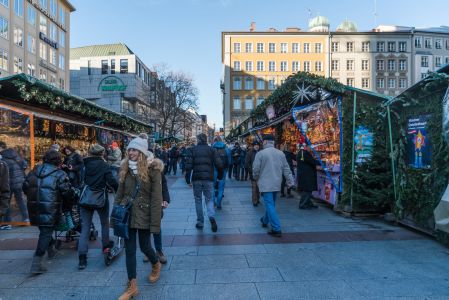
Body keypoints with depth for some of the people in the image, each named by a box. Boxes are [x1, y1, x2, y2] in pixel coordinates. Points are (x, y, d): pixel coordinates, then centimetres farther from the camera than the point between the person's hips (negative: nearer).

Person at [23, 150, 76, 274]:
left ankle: (51, 249, 42)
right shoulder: (60, 175, -9)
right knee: (46, 232, 0)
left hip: (34, 209, 7)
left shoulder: (34, 171, 10)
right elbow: (68, 193, -11)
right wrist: (72, 200, 10)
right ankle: (37, 261, -4)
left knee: (44, 229, 23)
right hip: (50, 210, -6)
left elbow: (25, 188, 17)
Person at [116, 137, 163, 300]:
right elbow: (119, 193, 9)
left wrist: (155, 223, -16)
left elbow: (156, 198, -14)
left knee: (144, 246, 11)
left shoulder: (152, 169, -13)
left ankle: (156, 265, 44)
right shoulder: (125, 168, 3)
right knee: (129, 249, 8)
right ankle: (132, 286, 22)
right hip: (127, 214, 4)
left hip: (144, 214, -4)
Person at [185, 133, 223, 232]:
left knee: (198, 200, 13)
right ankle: (211, 217, -13)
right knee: (209, 199, 12)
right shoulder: (211, 149, 3)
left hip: (196, 178, -1)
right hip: (208, 178, 1)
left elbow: (188, 165, -7)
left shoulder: (193, 150, 1)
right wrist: (220, 175, 11)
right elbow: (219, 164, -4)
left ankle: (200, 222, 18)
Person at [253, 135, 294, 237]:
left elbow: (256, 169, -9)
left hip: (266, 184, -6)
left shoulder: (260, 153, -11)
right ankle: (265, 221, 41)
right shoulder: (281, 153, 3)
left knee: (270, 205, -3)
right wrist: (290, 181, 10)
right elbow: (286, 169, 5)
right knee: (271, 204, 21)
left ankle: (276, 229, -6)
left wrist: (257, 179, 9)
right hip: (276, 184, 6)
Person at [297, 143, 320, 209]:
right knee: (307, 190, -3)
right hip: (306, 175, -11)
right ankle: (303, 205, 2)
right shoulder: (305, 153, -19)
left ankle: (308, 204, 24)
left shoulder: (300, 153, 14)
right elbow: (312, 161, -18)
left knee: (305, 190, 16)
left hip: (302, 174, 11)